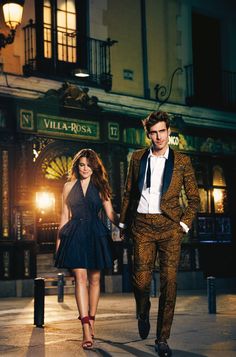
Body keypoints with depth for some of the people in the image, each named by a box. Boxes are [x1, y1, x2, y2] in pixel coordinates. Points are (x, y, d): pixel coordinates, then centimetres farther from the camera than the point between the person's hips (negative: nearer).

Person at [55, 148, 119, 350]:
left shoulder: (100, 187, 7)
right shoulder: (69, 186, 10)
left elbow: (110, 213, 4)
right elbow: (65, 215, 13)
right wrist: (59, 239, 10)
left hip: (96, 235, 1)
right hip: (75, 235, -1)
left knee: (94, 279, 5)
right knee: (80, 278, -11)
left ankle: (91, 321, 20)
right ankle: (86, 330, -17)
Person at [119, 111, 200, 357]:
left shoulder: (182, 161, 5)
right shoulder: (138, 158, 10)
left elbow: (193, 198, 10)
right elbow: (128, 192, 16)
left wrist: (185, 223, -1)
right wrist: (123, 223, 13)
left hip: (170, 228, -1)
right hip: (142, 226, 1)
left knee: (168, 284, -2)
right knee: (141, 280, -4)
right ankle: (143, 313, 30)